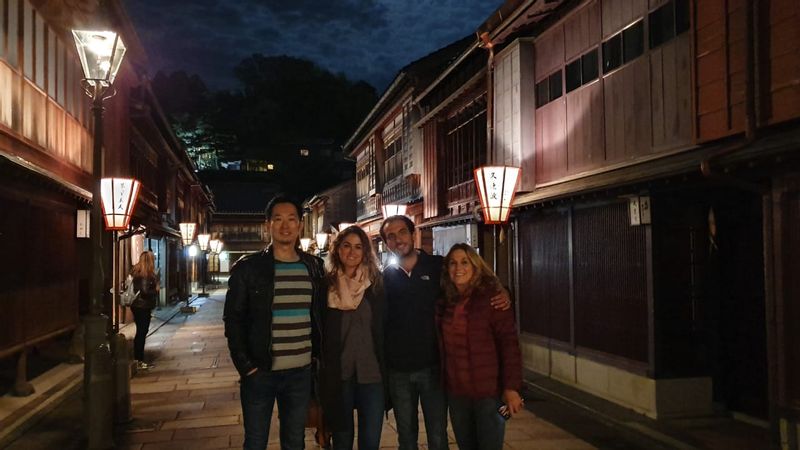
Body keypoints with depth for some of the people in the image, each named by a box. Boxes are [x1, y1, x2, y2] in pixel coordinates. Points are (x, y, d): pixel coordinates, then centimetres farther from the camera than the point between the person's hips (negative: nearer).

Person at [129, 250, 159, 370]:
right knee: (141, 333, -4)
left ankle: (138, 360, 20)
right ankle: (139, 361, 2)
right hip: (143, 307, -10)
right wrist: (156, 289, -8)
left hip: (137, 306, 10)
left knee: (140, 333, 14)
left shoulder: (137, 271, 11)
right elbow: (145, 291, -25)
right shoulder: (146, 274, -18)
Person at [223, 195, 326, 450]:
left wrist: (319, 356, 4)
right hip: (260, 372, -2)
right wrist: (245, 366, -11)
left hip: (301, 372, 3)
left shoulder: (314, 267, 5)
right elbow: (233, 319, -5)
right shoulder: (248, 268, -5)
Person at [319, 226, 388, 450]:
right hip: (337, 374, 0)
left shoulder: (376, 284, 2)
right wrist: (321, 369, 1)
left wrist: (387, 370, 2)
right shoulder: (327, 284, 0)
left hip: (372, 373, 0)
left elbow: (385, 329, 5)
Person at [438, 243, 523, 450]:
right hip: (455, 393, 5)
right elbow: (443, 345, 10)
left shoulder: (491, 296, -10)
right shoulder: (446, 301, 4)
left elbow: (509, 342, -13)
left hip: (488, 392, -5)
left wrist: (512, 387, -18)